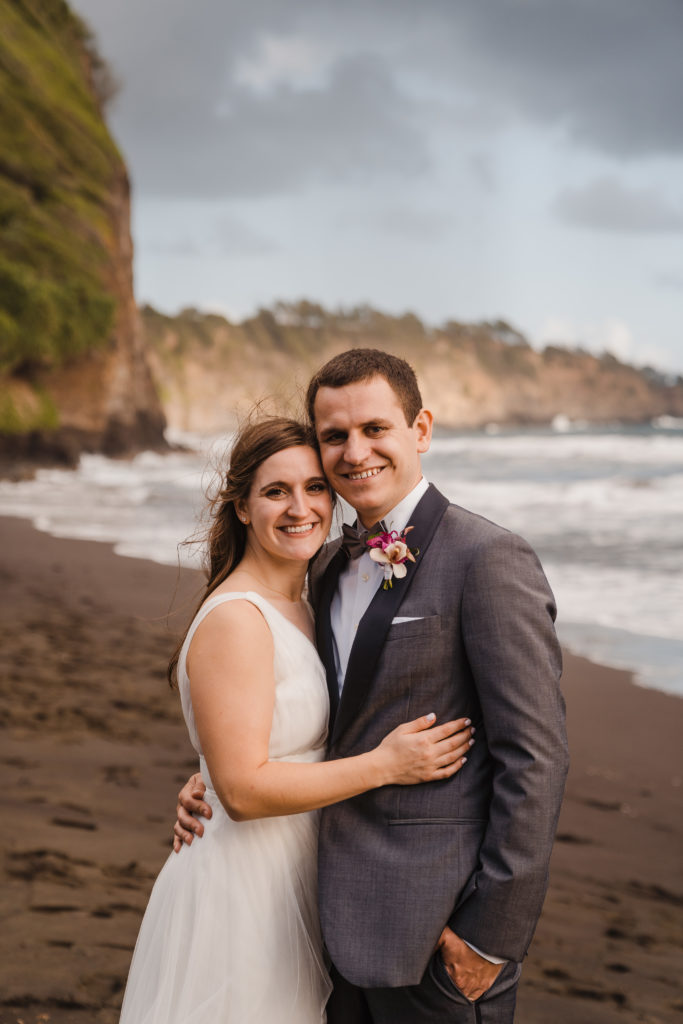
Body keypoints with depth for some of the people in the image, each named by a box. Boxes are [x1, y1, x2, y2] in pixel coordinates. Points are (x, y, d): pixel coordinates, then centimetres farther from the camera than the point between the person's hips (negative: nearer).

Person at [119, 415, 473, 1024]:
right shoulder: (234, 620, -20)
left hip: (292, 878, 9)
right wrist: (383, 765, -21)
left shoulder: (297, 608, 8)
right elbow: (242, 790, -24)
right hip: (242, 896, -9)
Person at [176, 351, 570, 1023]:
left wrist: (492, 935, -17)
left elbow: (535, 759, -17)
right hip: (341, 916, 7)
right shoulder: (330, 566, 11)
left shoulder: (488, 560, -14)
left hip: (439, 932, -7)